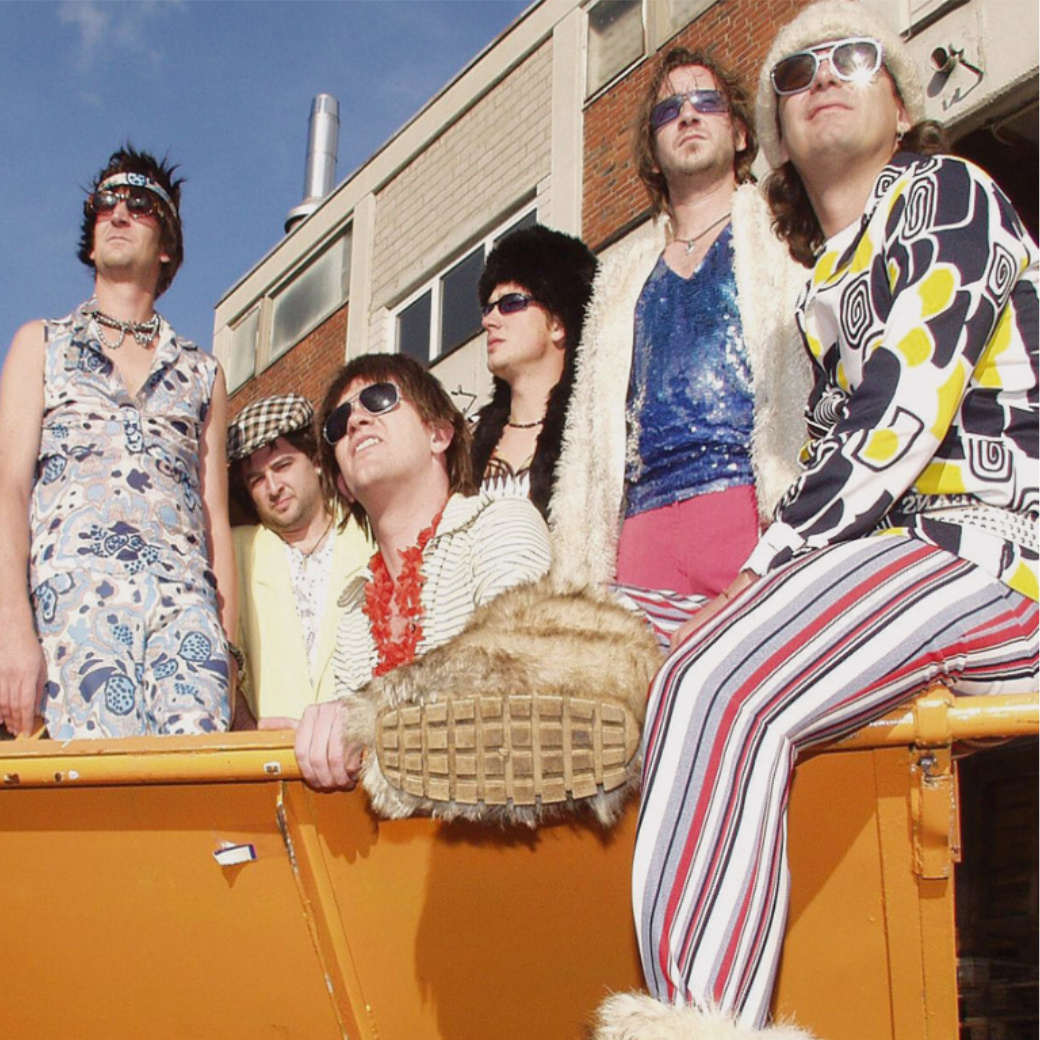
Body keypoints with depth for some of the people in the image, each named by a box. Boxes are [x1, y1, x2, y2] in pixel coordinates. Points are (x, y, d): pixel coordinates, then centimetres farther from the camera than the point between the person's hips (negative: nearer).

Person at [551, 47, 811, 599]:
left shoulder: (786, 235, 15)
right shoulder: (624, 272, 27)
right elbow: (590, 427, 23)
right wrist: (575, 568, 12)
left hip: (755, 505, -3)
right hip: (644, 520, 3)